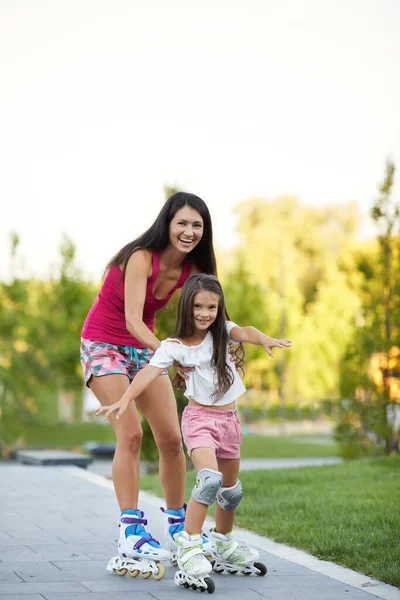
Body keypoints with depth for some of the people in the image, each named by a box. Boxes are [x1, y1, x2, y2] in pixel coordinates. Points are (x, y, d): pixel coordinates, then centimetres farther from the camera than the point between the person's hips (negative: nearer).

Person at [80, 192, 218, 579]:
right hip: (103, 344, -6)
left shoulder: (191, 269, -4)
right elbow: (132, 321, -31)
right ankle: (130, 532, -17)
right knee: (130, 433, -20)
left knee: (171, 438, 0)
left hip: (144, 348, 6)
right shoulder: (141, 257, -24)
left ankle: (177, 525, 14)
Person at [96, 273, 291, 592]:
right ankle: (189, 548, -26)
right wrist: (125, 400, -39)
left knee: (231, 490, 17)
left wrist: (265, 339, -43)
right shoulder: (173, 346, -8)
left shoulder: (223, 330, 1)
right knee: (210, 478, -29)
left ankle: (224, 548, 37)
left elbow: (245, 332, -19)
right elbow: (150, 373, -22)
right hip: (200, 417, -5)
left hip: (229, 419, 5)